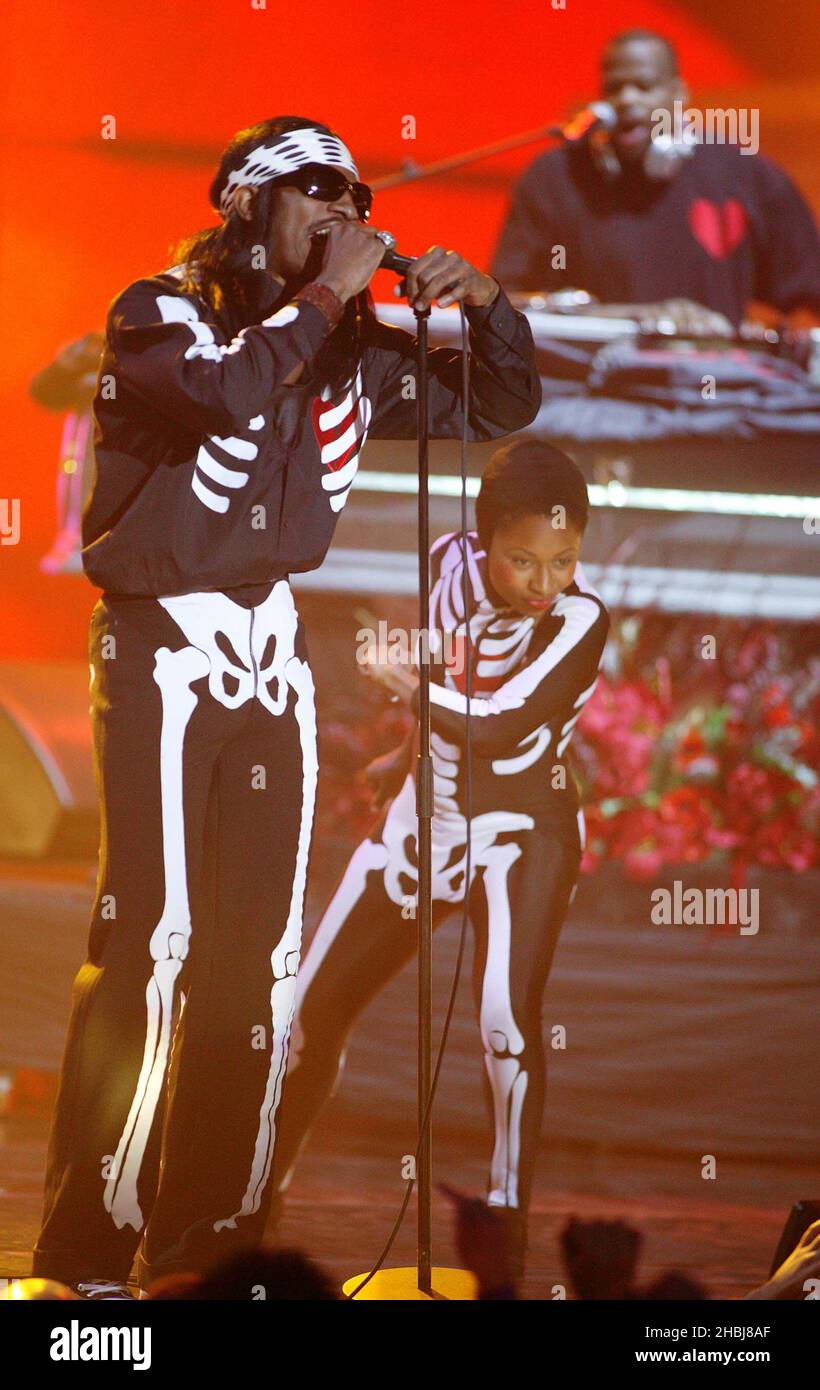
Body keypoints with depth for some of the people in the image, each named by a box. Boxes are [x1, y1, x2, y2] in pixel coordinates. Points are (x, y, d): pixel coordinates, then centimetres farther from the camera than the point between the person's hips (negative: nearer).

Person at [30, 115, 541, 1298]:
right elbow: (223, 391, -27)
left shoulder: (349, 348, 10)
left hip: (272, 651, 6)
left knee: (259, 955, 6)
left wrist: (483, 306, 0)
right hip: (164, 646, -6)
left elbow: (498, 407, 18)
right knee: (152, 943, -13)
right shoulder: (159, 313, -5)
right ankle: (90, 1252, -11)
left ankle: (209, 1240, 13)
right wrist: (323, 295, -17)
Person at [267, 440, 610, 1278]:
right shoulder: (449, 564, -6)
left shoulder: (579, 619, -20)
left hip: (520, 832, -5)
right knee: (315, 1006, 10)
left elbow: (500, 726, -25)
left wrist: (403, 684, -12)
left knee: (505, 1020, -25)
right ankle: (263, 1189, 31)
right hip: (424, 820, 5)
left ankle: (508, 1224, -12)